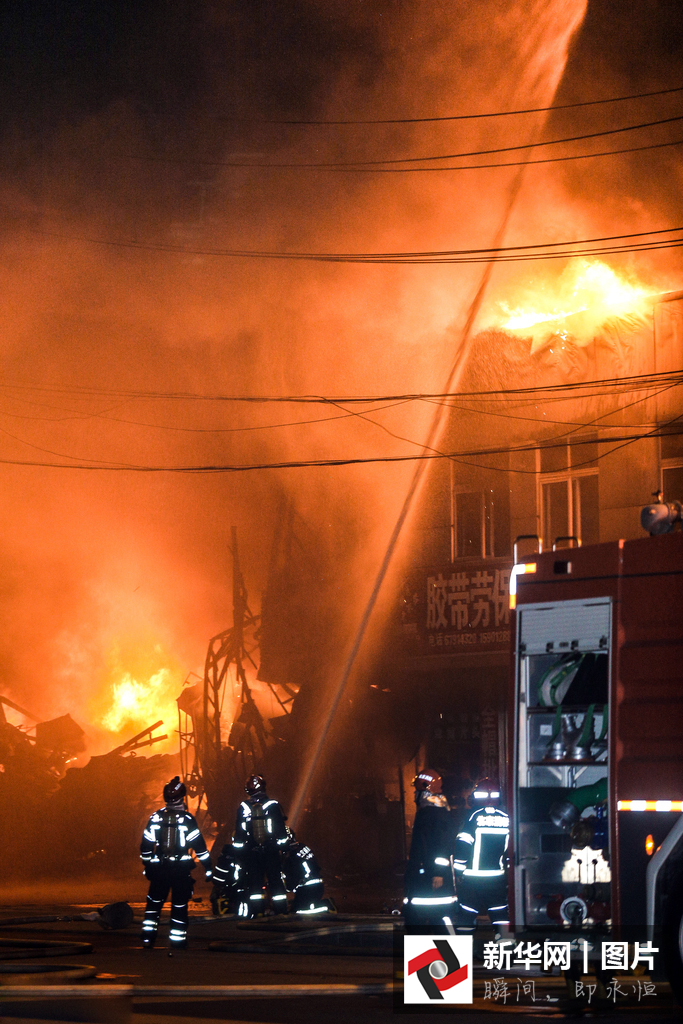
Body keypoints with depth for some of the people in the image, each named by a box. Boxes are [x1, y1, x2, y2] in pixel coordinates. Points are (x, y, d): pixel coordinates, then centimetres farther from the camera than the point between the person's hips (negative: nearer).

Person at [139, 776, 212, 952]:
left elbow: (146, 845, 6)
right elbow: (199, 846, -11)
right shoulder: (186, 819, -9)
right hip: (181, 870, -3)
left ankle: (148, 937, 17)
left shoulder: (156, 817, 0)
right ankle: (176, 942, 2)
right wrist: (207, 866, -5)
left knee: (154, 902, 19)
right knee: (179, 905, 5)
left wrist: (147, 865, 19)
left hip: (159, 869, 3)